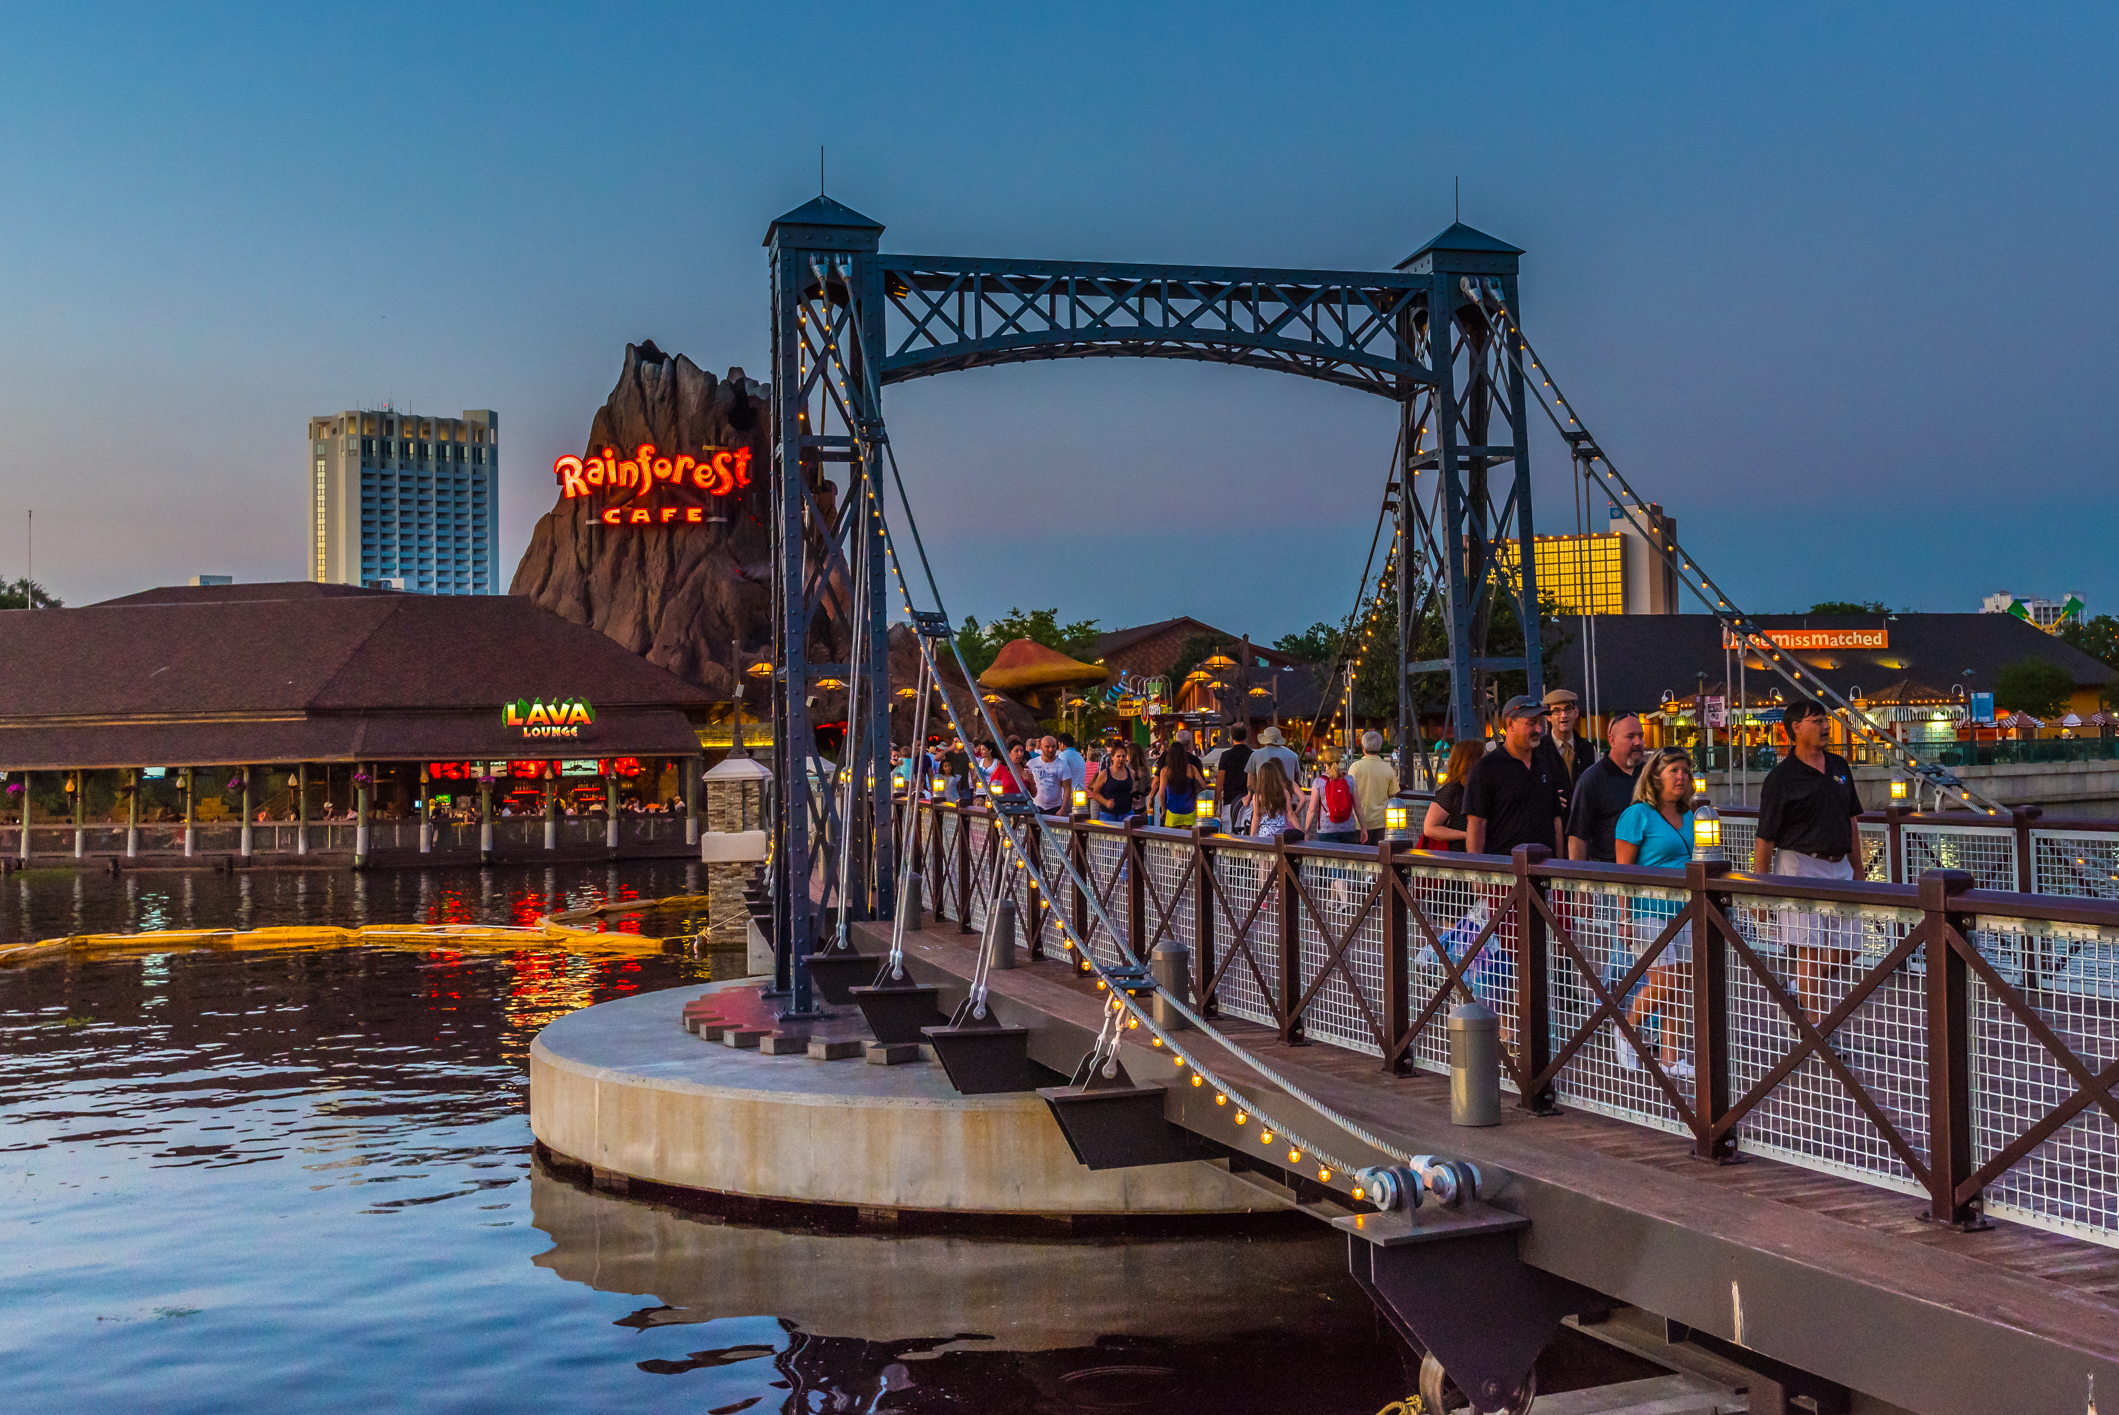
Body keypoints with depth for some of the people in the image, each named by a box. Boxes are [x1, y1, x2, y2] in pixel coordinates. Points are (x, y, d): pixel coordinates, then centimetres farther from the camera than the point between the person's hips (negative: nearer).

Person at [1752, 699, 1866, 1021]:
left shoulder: (1839, 766, 11)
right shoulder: (1781, 778, -9)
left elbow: (1852, 819, 20)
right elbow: (1765, 838, -8)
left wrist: (1857, 868, 18)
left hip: (1839, 867, 7)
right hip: (1800, 867, -7)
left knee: (1845, 952, 8)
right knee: (1810, 951, -6)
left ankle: (1798, 986, 30)